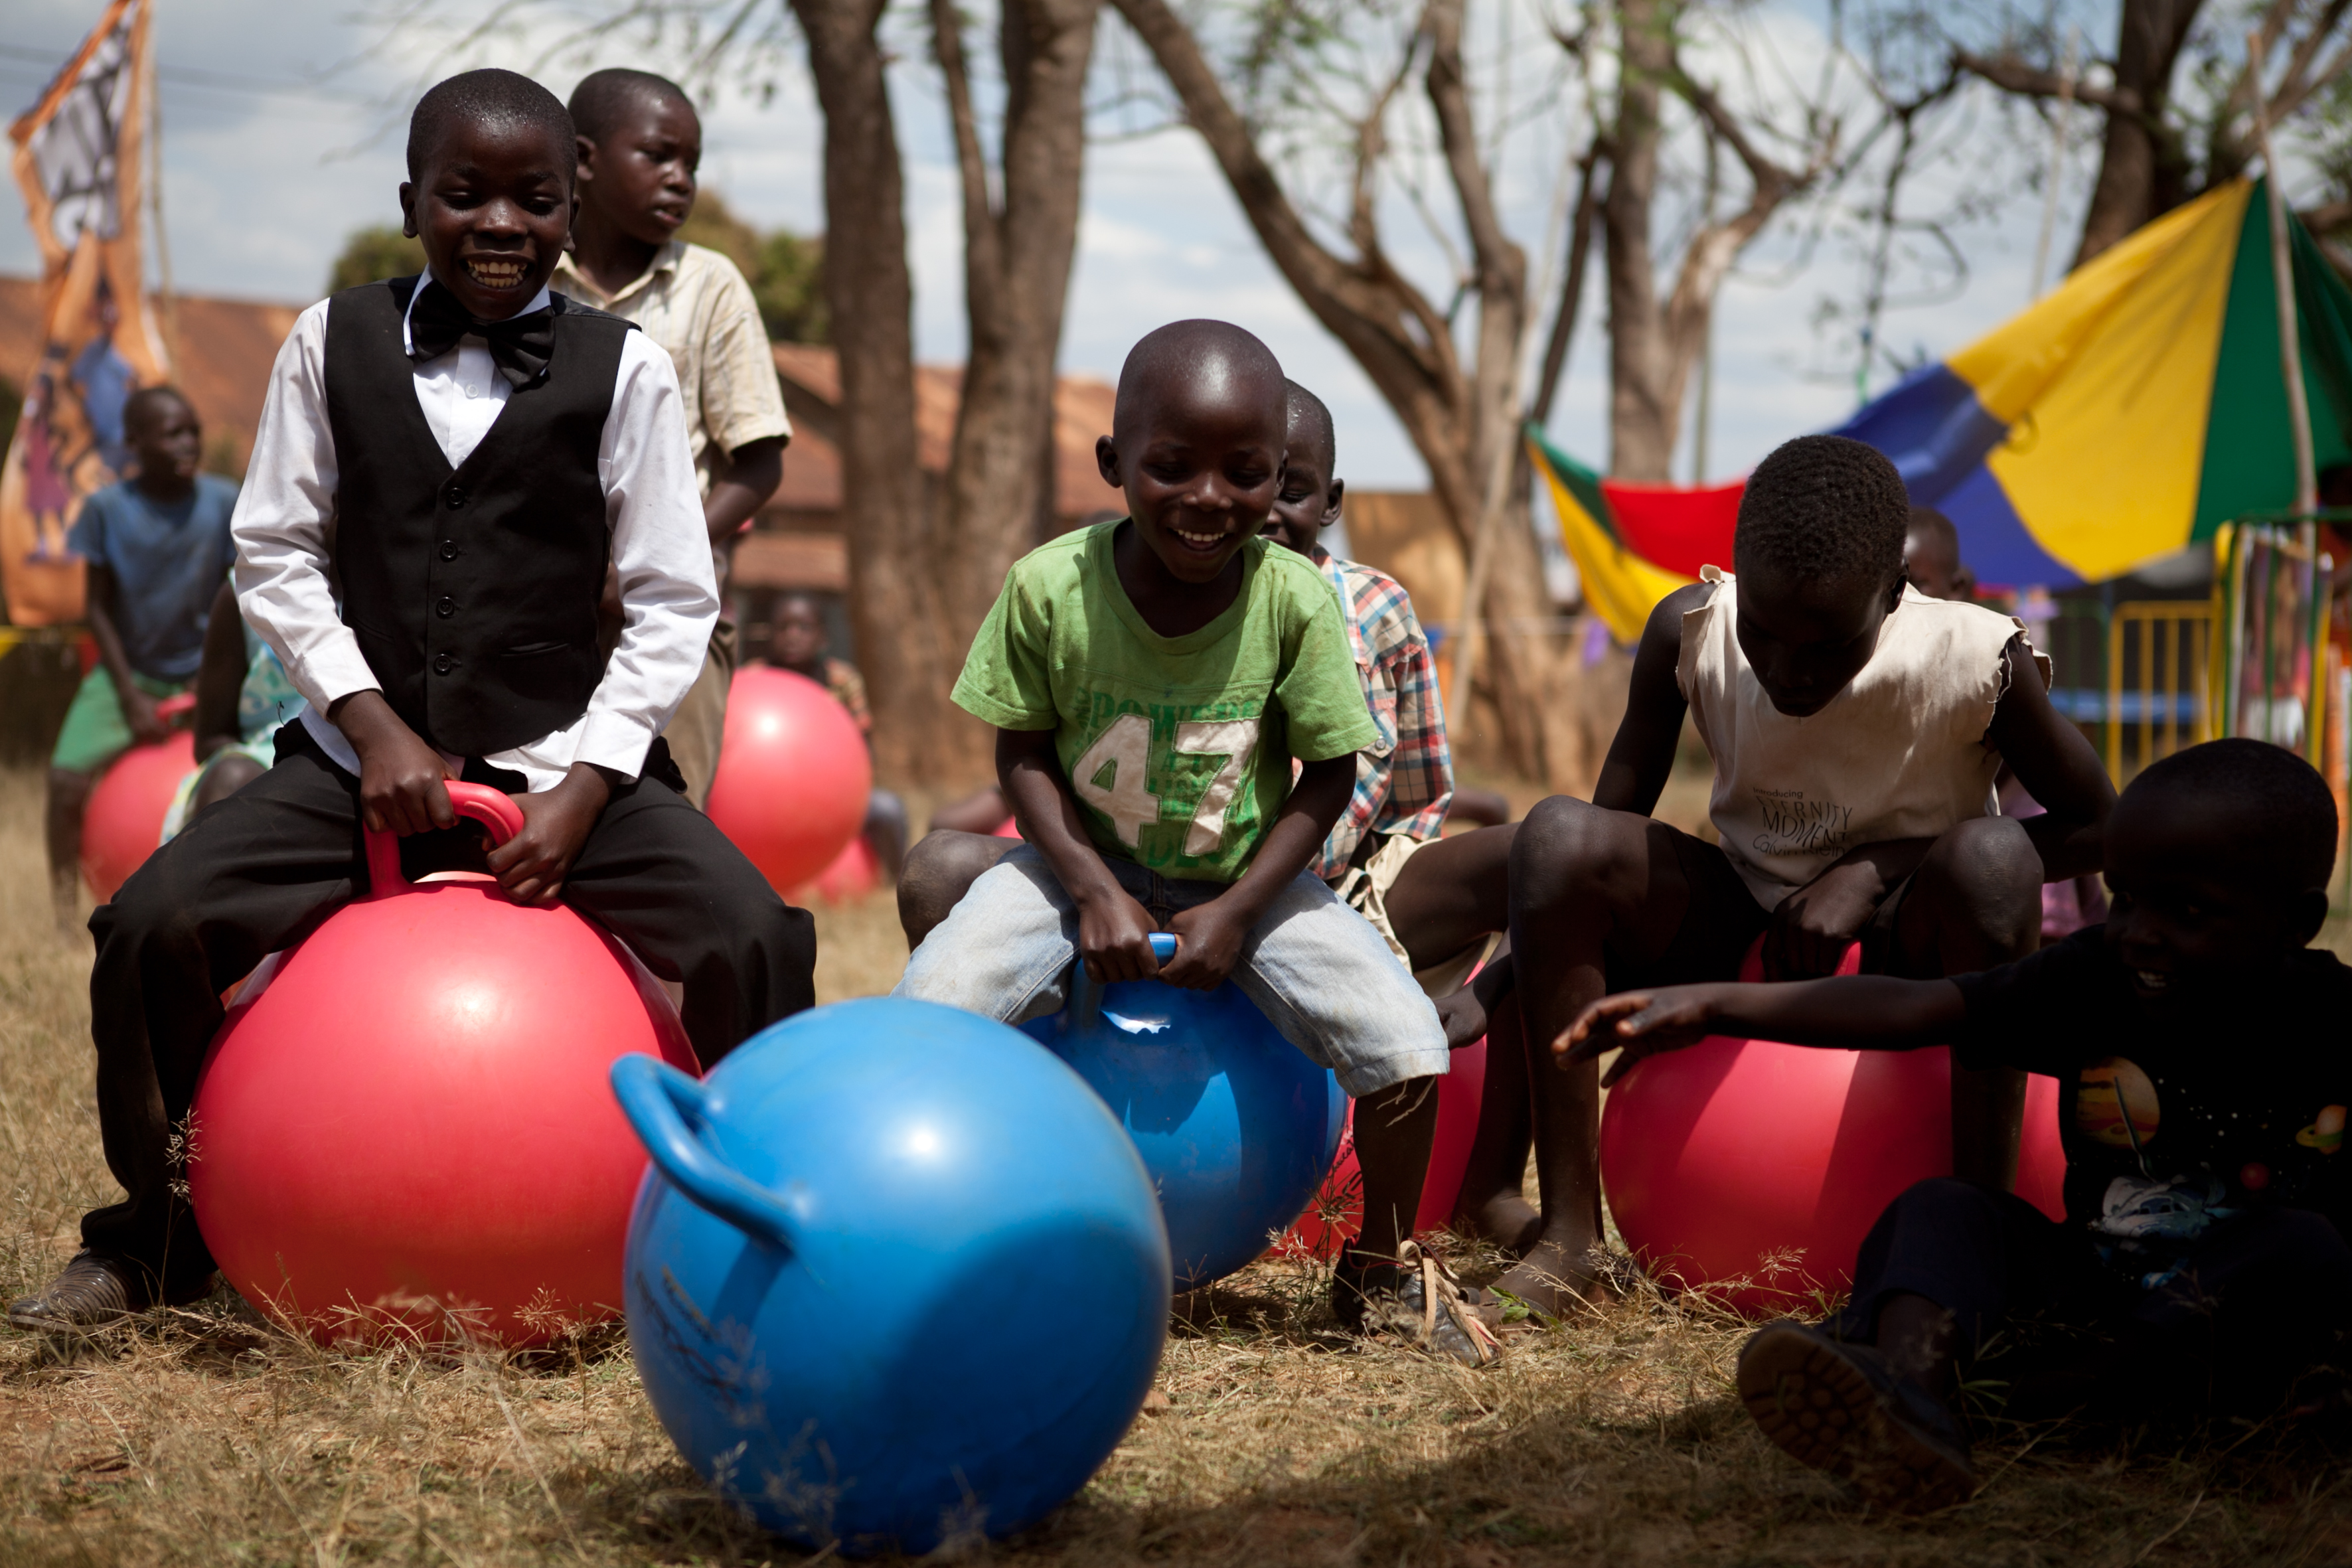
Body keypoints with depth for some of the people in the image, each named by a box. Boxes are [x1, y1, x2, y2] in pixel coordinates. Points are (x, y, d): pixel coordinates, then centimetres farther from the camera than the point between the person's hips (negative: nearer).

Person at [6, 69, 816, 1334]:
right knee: (151, 921, -17)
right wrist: (370, 722, -8)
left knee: (753, 935, -25)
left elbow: (673, 604, -1)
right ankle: (152, 1239, 9)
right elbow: (274, 553, 5)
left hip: (562, 761, -1)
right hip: (365, 755, 2)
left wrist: (582, 789, -11)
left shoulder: (622, 368, -1)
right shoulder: (332, 343, 4)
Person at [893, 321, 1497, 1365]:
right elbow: (1023, 754, -7)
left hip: (1244, 877, 0)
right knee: (930, 1008, -24)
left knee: (1405, 1039, -19)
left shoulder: (1296, 601, -18)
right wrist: (1095, 892, -19)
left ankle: (1381, 1269, 9)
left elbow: (1328, 775, -9)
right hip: (1086, 866, 0)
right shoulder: (1050, 589, -19)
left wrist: (1237, 909, -17)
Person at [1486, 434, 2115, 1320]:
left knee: (1992, 856, -36)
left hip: (1901, 947, -2)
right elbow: (1610, 826, -5)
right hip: (1738, 931, 2)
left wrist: (1876, 871, -20)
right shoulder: (1689, 634, -16)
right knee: (1557, 835, -25)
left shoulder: (1974, 663, -22)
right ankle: (1566, 1232, -21)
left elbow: (2096, 825, -11)